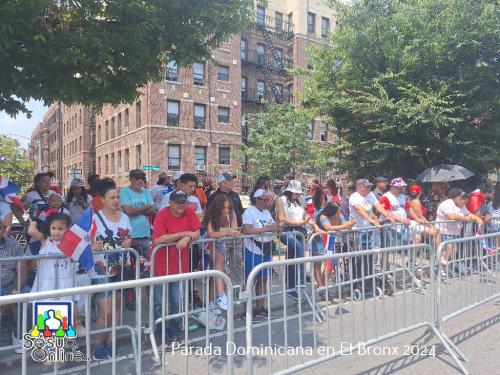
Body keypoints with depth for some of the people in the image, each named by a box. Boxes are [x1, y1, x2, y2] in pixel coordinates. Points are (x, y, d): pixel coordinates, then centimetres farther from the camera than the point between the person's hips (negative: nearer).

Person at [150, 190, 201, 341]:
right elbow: (157, 240, -27)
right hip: (161, 265, -3)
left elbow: (197, 234, -1)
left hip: (179, 265, 3)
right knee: (160, 303, 10)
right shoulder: (162, 215, -15)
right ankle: (159, 334, 29)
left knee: (177, 302, 13)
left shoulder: (190, 212, -2)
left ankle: (175, 332, 30)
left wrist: (187, 238, -23)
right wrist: (183, 233, -22)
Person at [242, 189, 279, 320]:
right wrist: (267, 229, -25)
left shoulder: (267, 212, 12)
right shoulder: (249, 212, -12)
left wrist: (276, 228, -8)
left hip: (266, 250, 8)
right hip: (253, 251, -8)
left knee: (263, 279, 12)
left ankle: (259, 309, 24)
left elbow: (272, 228, 16)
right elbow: (247, 230, -26)